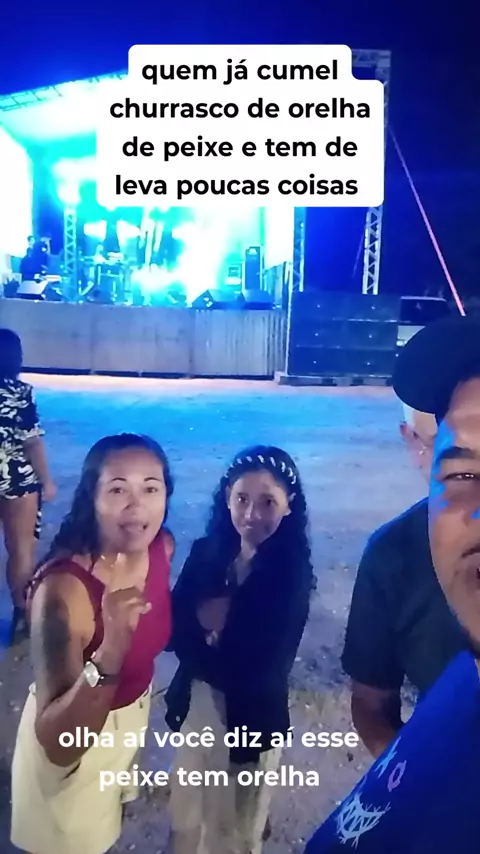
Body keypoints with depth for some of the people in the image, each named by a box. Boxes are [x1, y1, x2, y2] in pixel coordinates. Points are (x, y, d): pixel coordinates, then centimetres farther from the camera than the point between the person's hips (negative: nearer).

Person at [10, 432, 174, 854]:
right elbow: (57, 744, -38)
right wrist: (109, 653, -51)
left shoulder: (163, 546, -17)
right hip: (70, 746, -6)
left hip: (134, 708, 6)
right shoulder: (63, 590, -37)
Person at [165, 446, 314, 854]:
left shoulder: (293, 575, -21)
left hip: (251, 719, -3)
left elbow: (262, 670, -21)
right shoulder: (206, 552, -10)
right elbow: (174, 632, -10)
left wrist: (214, 630, -15)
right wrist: (205, 618, -27)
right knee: (188, 817, 26)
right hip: (197, 706, 4)